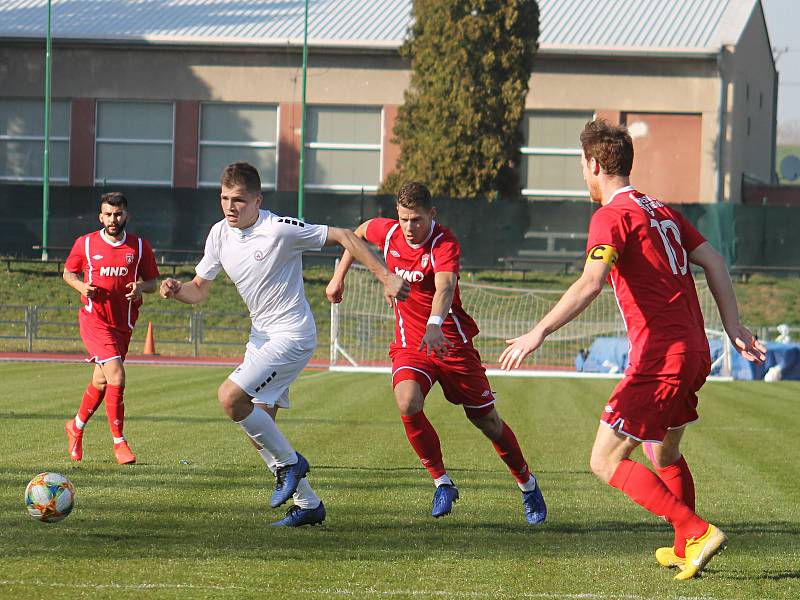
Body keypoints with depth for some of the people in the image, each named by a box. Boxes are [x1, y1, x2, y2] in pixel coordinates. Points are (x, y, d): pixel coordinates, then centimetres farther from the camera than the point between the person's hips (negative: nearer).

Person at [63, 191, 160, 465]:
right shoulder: (85, 244, -1)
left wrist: (141, 287, -13)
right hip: (94, 319, -4)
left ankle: (76, 426, 41)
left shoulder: (140, 247, 3)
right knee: (116, 377, -18)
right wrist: (81, 286, -9)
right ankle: (119, 443, -9)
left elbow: (152, 282, 10)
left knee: (101, 381, 15)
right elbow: (68, 272, 12)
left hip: (123, 324, 4)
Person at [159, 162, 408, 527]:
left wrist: (387, 278, -18)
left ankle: (288, 462, -2)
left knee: (230, 398, -21)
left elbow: (343, 237, -14)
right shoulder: (220, 234, 3)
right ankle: (308, 505, 17)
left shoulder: (280, 229, -18)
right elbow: (199, 290, 10)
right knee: (258, 424, 6)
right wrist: (176, 289, -14)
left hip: (292, 335, -8)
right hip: (261, 335, 8)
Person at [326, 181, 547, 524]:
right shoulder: (388, 232, -5)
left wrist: (435, 325, -59)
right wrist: (339, 276, 18)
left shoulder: (445, 244, -22)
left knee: (487, 421, 7)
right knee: (407, 404, -27)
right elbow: (359, 233, 20)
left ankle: (527, 485, 32)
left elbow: (444, 286, -41)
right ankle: (442, 482, -11)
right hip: (409, 345, 3)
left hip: (452, 343, -3)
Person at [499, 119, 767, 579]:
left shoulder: (612, 216, -9)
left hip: (658, 360, -9)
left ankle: (698, 532, -14)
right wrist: (734, 328, 14)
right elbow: (713, 262, 14)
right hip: (694, 355, 9)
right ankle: (685, 549, 34)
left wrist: (539, 333, -25)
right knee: (665, 454, 26)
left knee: (607, 462, -7)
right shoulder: (661, 210, 17)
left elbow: (590, 284, -23)